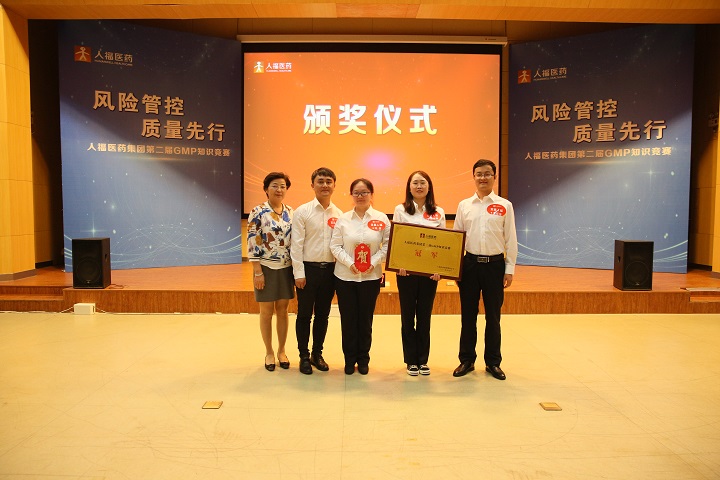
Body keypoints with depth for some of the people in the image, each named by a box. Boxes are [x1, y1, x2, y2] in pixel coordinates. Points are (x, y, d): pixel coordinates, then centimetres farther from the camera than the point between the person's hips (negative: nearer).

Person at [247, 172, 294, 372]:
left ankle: (282, 351, 25)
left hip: (286, 268, 4)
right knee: (266, 312, 7)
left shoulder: (291, 212, 6)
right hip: (266, 268, -4)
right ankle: (269, 352, 22)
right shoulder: (258, 212, -8)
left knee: (282, 310, 11)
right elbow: (252, 244, -11)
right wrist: (257, 272, -14)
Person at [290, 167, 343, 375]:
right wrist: (299, 273, -11)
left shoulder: (339, 214, 5)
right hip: (308, 268, -3)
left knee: (323, 314, 13)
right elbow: (296, 244, -8)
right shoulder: (302, 211, -4)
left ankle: (317, 354, 27)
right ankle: (304, 356, 20)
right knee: (304, 314, 6)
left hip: (330, 269, 3)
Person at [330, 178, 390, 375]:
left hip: (371, 277, 0)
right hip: (345, 276, 0)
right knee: (348, 318, 6)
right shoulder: (343, 219, 1)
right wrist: (350, 263, -14)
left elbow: (387, 245, -2)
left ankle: (363, 358, 23)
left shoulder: (382, 219, 0)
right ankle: (350, 358, 21)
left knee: (365, 319, 7)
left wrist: (374, 262, -14)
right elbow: (335, 246, -2)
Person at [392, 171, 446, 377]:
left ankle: (423, 359, 20)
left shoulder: (438, 213, 6)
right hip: (406, 270, -1)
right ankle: (411, 360, 18)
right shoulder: (401, 210, 1)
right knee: (408, 316, 6)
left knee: (425, 316, 8)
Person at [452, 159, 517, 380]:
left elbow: (511, 239, 2)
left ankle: (493, 362, 21)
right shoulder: (464, 205, 6)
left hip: (495, 264, -1)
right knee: (468, 315, 8)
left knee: (493, 316, 8)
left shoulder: (504, 206, 2)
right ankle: (466, 360, 21)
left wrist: (509, 269, -2)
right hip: (470, 264, 1)